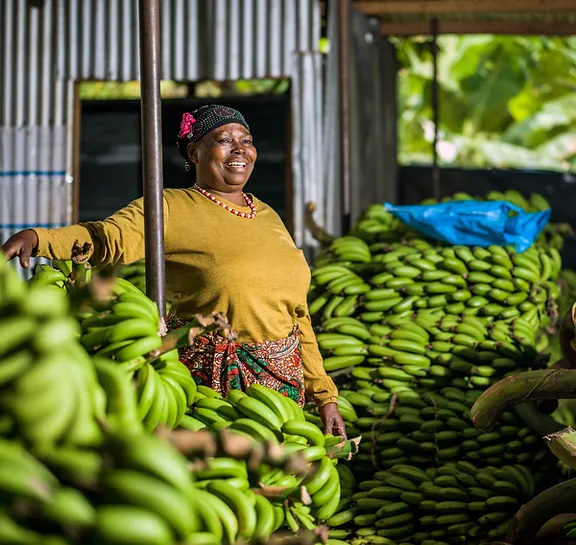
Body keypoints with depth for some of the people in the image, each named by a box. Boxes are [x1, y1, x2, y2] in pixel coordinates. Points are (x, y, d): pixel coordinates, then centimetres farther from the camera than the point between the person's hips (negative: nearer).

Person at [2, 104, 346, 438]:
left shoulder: (268, 217, 16)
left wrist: (324, 395, 14)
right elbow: (109, 238, -20)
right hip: (205, 376, -5)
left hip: (282, 380, 5)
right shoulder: (172, 208, -2)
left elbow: (298, 313, 18)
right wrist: (34, 238, -39)